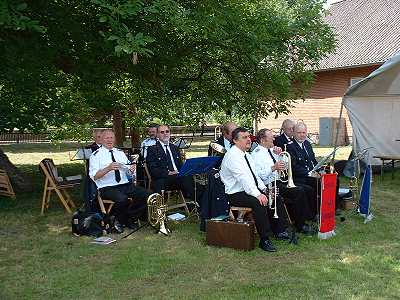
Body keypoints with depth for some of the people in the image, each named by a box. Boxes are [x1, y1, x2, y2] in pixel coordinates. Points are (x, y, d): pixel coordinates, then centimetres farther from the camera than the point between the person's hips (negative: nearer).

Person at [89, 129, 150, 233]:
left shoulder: (120, 153, 19)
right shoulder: (96, 155, 2)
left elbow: (128, 168, 18)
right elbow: (94, 176, -9)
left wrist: (131, 168, -7)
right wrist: (108, 168, -24)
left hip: (125, 185, 5)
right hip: (107, 188, -5)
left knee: (145, 195, -17)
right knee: (122, 199, -36)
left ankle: (130, 219, 2)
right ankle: (119, 221, -5)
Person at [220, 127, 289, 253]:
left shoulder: (247, 155, 15)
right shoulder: (232, 156, -16)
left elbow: (254, 175, 19)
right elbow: (243, 178, -26)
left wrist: (264, 189, 4)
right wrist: (257, 194, -33)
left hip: (251, 190, 10)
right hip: (236, 194, -10)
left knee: (276, 198, 1)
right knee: (259, 203, -32)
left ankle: (279, 231, 11)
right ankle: (264, 240, -24)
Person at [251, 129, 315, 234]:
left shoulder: (271, 150, 17)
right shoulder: (257, 153, -10)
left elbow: (283, 166, 22)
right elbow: (258, 175, -21)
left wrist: (279, 155, 6)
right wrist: (273, 168, -28)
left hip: (280, 182, 9)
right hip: (270, 185, -9)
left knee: (307, 189, -2)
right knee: (299, 192, -22)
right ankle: (300, 225, -12)